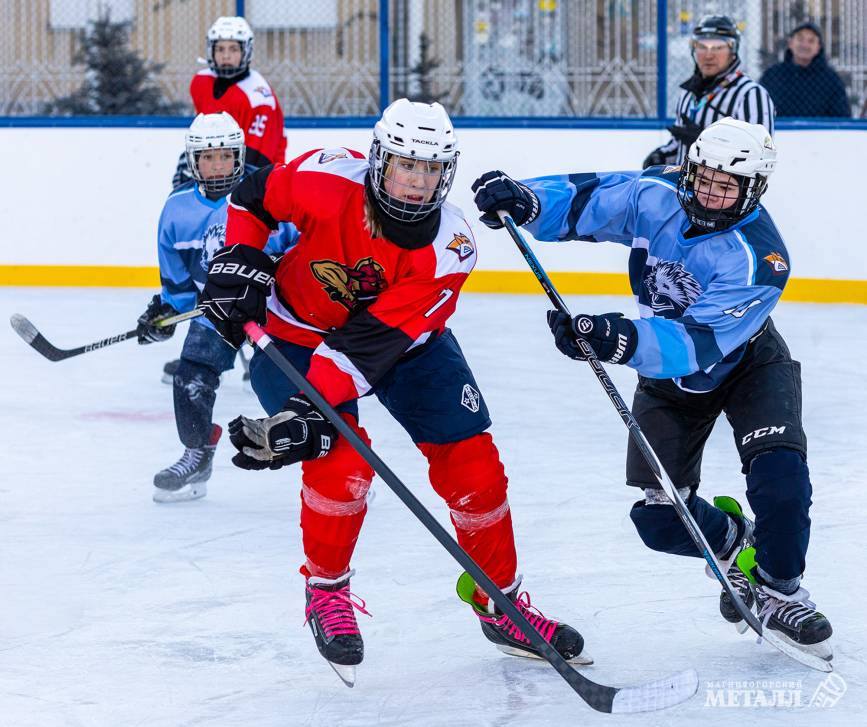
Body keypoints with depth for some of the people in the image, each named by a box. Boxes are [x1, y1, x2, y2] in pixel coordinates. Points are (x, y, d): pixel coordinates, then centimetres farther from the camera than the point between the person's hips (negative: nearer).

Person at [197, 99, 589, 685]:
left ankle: (500, 602, 16)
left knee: (473, 466, -4)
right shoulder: (327, 181, -29)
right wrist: (240, 262, -19)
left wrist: (311, 407, -42)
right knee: (342, 465, -23)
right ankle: (325, 591, 4)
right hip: (298, 334, -2)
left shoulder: (449, 247, -27)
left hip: (406, 337, 2)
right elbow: (254, 197, -5)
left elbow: (371, 343, -34)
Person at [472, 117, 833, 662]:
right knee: (660, 518, -4)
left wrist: (623, 340, -59)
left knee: (779, 473, -26)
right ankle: (733, 545, 30)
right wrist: (523, 200, -33)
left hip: (749, 361, -3)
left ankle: (780, 592, -1)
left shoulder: (759, 258, -35)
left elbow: (699, 343, -44)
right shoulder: (653, 195, -21)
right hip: (669, 377, 4)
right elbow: (583, 200, -11)